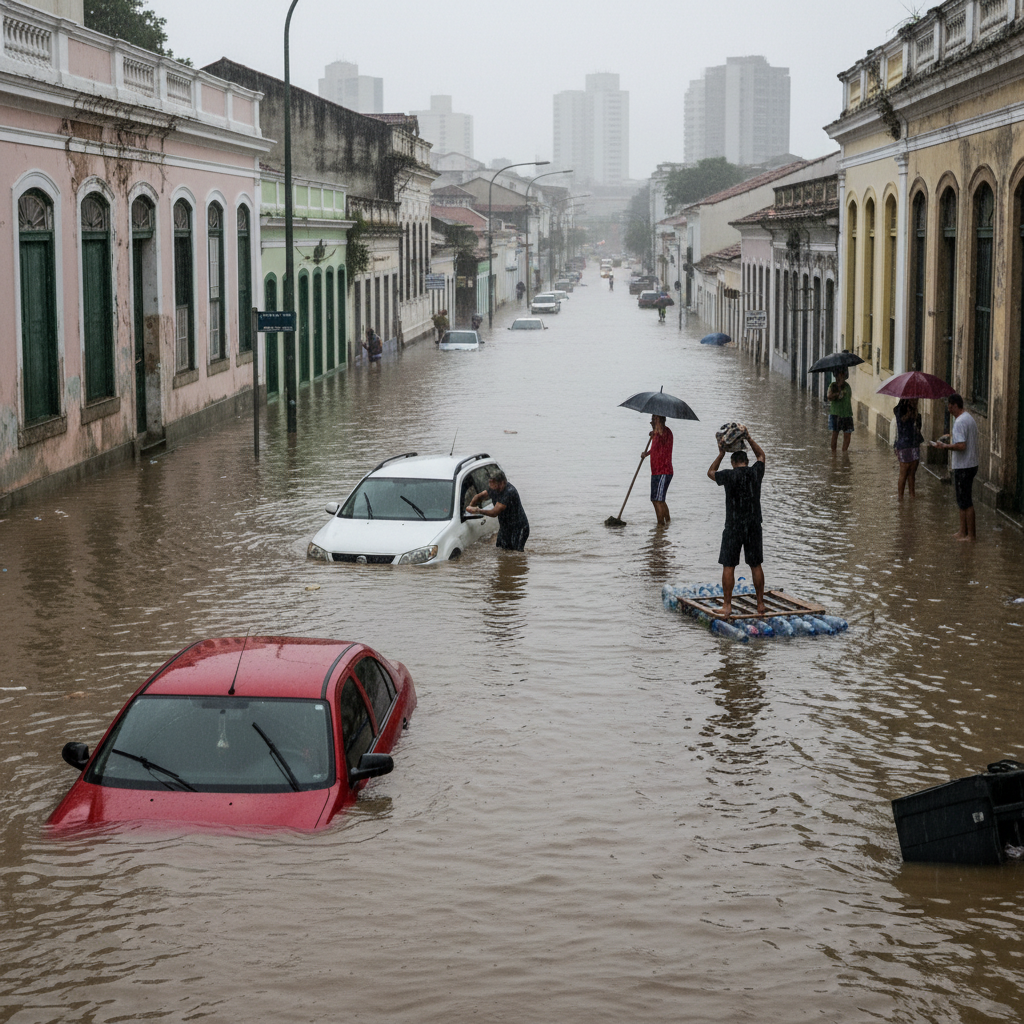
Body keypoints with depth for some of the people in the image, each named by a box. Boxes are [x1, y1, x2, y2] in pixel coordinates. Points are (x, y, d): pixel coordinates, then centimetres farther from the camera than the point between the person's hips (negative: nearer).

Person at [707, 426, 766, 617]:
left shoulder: (729, 475, -9)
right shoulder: (756, 472, 0)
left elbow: (710, 473, 12)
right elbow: (761, 455, 22)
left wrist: (721, 454, 15)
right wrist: (749, 438, 23)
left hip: (734, 526, -3)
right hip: (754, 526, 3)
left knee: (728, 566, 3)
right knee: (756, 565, 11)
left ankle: (727, 606, 1)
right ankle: (761, 604, 14)